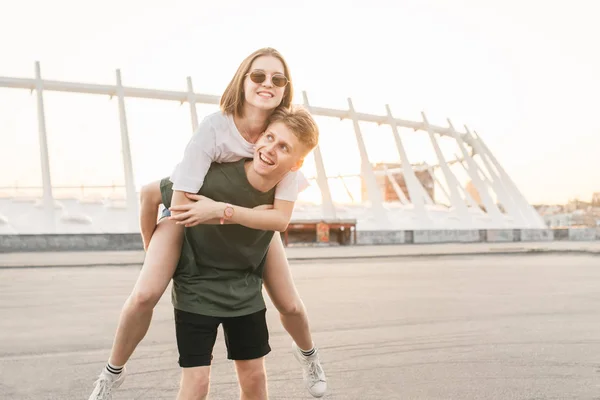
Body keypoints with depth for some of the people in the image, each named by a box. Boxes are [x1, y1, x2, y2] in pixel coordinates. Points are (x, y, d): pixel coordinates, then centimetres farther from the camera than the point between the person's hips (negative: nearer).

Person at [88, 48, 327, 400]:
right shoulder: (214, 127, -34)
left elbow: (281, 218, -31)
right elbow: (180, 208, -32)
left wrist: (222, 210, -40)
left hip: (254, 218, 2)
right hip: (194, 215, -2)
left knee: (290, 305, 2)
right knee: (145, 295, -20)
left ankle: (307, 353, 39)